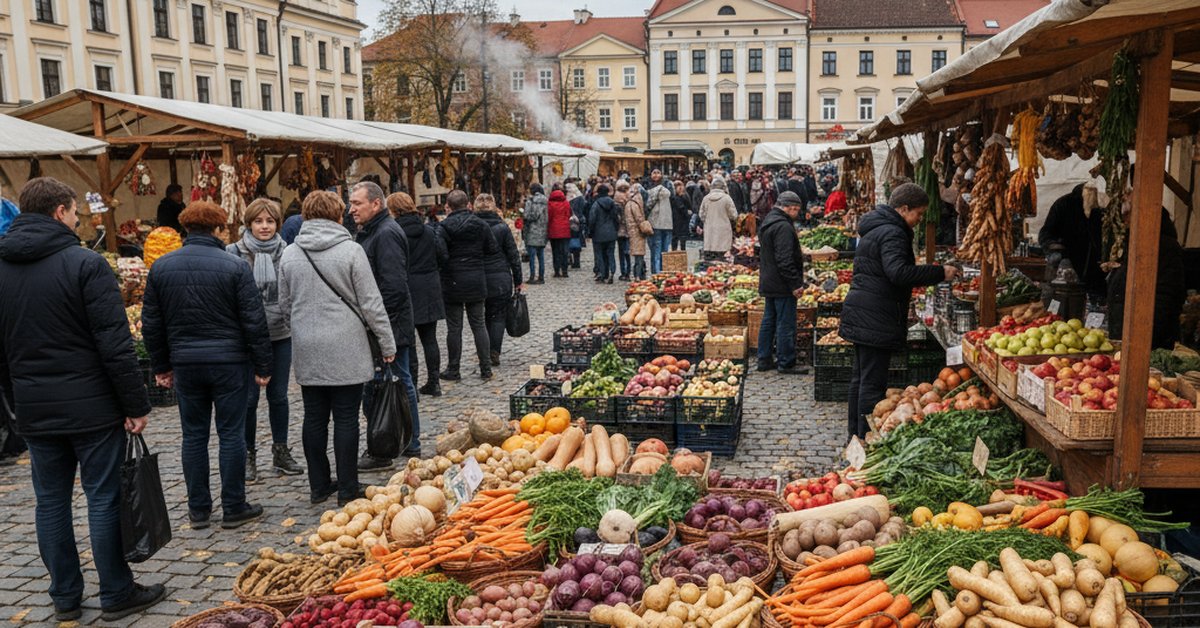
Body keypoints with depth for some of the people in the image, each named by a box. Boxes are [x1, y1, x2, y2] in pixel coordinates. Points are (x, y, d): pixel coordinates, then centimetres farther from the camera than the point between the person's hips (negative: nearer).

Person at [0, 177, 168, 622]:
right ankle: (117, 595, 12)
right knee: (104, 499, 3)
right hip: (91, 407, -6)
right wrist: (136, 404, -12)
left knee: (51, 501, 13)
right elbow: (115, 343, -17)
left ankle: (65, 597, 22)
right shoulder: (84, 264, -13)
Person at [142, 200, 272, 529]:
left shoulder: (161, 267, 4)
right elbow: (254, 321, -9)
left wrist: (161, 366, 18)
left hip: (185, 364, 4)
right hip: (230, 363, -3)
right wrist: (263, 366, -1)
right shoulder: (235, 267, -9)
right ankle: (234, 508, 10)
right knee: (231, 434, 4)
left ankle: (198, 509, 18)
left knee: (194, 435, 12)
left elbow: (151, 323, 9)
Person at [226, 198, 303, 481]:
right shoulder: (235, 253, -5)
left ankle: (281, 451, 24)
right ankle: (248, 455, 18)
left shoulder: (286, 252, 3)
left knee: (278, 395, 12)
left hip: (280, 334, 3)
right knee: (249, 397, 4)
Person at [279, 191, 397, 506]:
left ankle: (318, 486, 20)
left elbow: (285, 305, 12)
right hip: (345, 348, -4)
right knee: (346, 417, 2)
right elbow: (371, 302, -8)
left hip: (307, 350, 4)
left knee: (314, 417, 11)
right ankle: (347, 488, 8)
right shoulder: (350, 250, -9)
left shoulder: (289, 255, 4)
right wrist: (387, 343, 0)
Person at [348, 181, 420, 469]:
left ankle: (382, 451, 4)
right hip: (390, 326, 10)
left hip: (388, 326, -10)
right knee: (401, 383, 15)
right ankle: (410, 445, 24)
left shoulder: (386, 234, -16)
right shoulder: (369, 232, 17)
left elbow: (393, 286, -24)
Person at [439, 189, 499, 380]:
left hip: (452, 282, -3)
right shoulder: (481, 225, 0)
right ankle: (486, 368, 13)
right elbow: (493, 249, 4)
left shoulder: (445, 227, -11)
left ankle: (453, 370, 12)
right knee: (479, 324, 12)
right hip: (477, 281, 3)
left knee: (454, 327, 5)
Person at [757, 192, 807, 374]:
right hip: (782, 285, -10)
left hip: (768, 283, 10)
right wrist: (795, 284, -21)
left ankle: (764, 360, 21)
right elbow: (785, 261, -25)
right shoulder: (783, 227, -19)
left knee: (768, 321, 15)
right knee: (786, 324, -3)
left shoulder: (767, 222, 14)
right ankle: (786, 363, 3)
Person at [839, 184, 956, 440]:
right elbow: (899, 272, -30)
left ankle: (856, 429, 28)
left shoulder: (874, 228, 17)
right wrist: (940, 273, -24)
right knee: (873, 382, -6)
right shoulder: (892, 233, -16)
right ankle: (868, 437, -2)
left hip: (860, 314, 11)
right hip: (875, 319, -11)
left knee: (861, 376, 18)